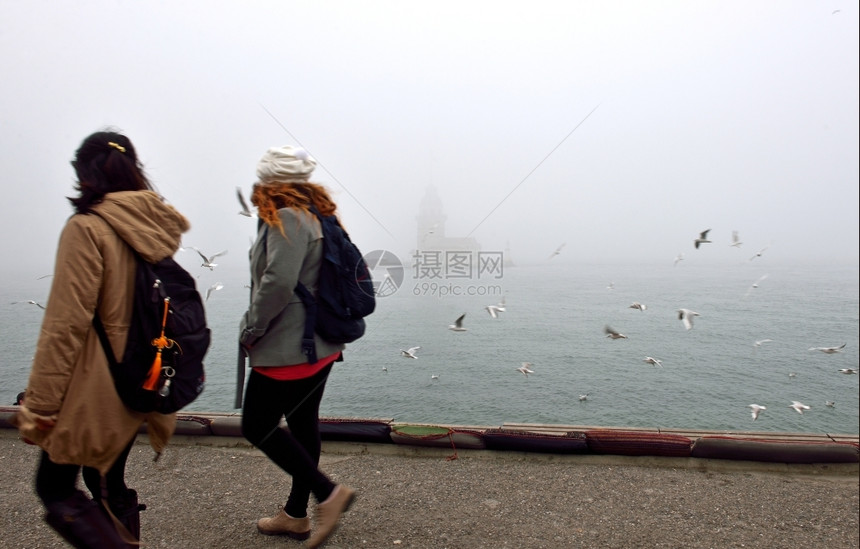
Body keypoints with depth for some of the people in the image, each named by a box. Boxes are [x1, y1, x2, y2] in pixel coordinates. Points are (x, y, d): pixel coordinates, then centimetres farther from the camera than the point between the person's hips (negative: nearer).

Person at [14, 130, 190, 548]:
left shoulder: (86, 229, -16)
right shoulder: (158, 228, 3)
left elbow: (66, 325, -18)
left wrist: (39, 404, -11)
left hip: (96, 389, -7)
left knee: (54, 486, 11)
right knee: (108, 482, 21)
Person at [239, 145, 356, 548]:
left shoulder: (287, 219, -16)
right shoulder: (318, 216, 12)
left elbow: (278, 283, -26)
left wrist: (250, 329, -11)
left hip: (285, 350, -10)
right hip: (321, 346, 10)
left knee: (257, 428, 4)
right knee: (303, 425, 16)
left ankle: (328, 493, 5)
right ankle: (296, 515, 32)